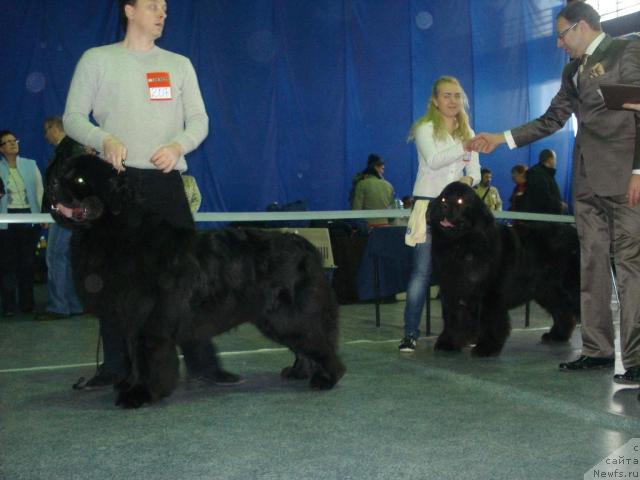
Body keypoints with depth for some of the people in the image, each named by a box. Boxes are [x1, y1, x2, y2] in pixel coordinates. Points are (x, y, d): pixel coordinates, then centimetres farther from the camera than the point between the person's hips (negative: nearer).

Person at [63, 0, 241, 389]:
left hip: (166, 179, 2)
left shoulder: (179, 64, 15)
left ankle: (201, 360, 2)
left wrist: (178, 145, -11)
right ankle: (116, 364, 11)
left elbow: (199, 120, 11)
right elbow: (73, 117, 3)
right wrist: (105, 140, -17)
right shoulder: (97, 60, 7)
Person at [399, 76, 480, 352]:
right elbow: (433, 160, -16)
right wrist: (465, 146, -22)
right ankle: (410, 333, -8)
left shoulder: (467, 133, 16)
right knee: (422, 271, -9)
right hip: (429, 205, -5)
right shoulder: (426, 128, 0)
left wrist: (468, 179, -14)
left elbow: (475, 171, 9)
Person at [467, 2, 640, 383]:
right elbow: (551, 120, 21)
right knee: (592, 265, 6)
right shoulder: (573, 70, 20)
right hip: (588, 180, 8)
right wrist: (500, 139, 15)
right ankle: (598, 350, 10)